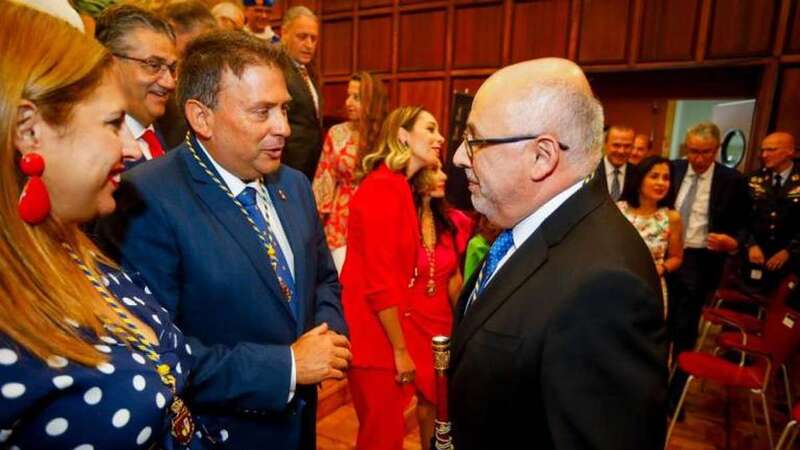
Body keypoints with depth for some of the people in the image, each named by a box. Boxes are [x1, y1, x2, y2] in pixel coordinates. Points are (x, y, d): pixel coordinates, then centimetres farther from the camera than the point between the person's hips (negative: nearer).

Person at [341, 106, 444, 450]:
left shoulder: (396, 187, 13)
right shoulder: (384, 189, -19)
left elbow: (392, 269, 11)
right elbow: (379, 281, -21)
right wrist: (400, 349, -16)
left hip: (380, 327, 10)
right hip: (374, 334, -10)